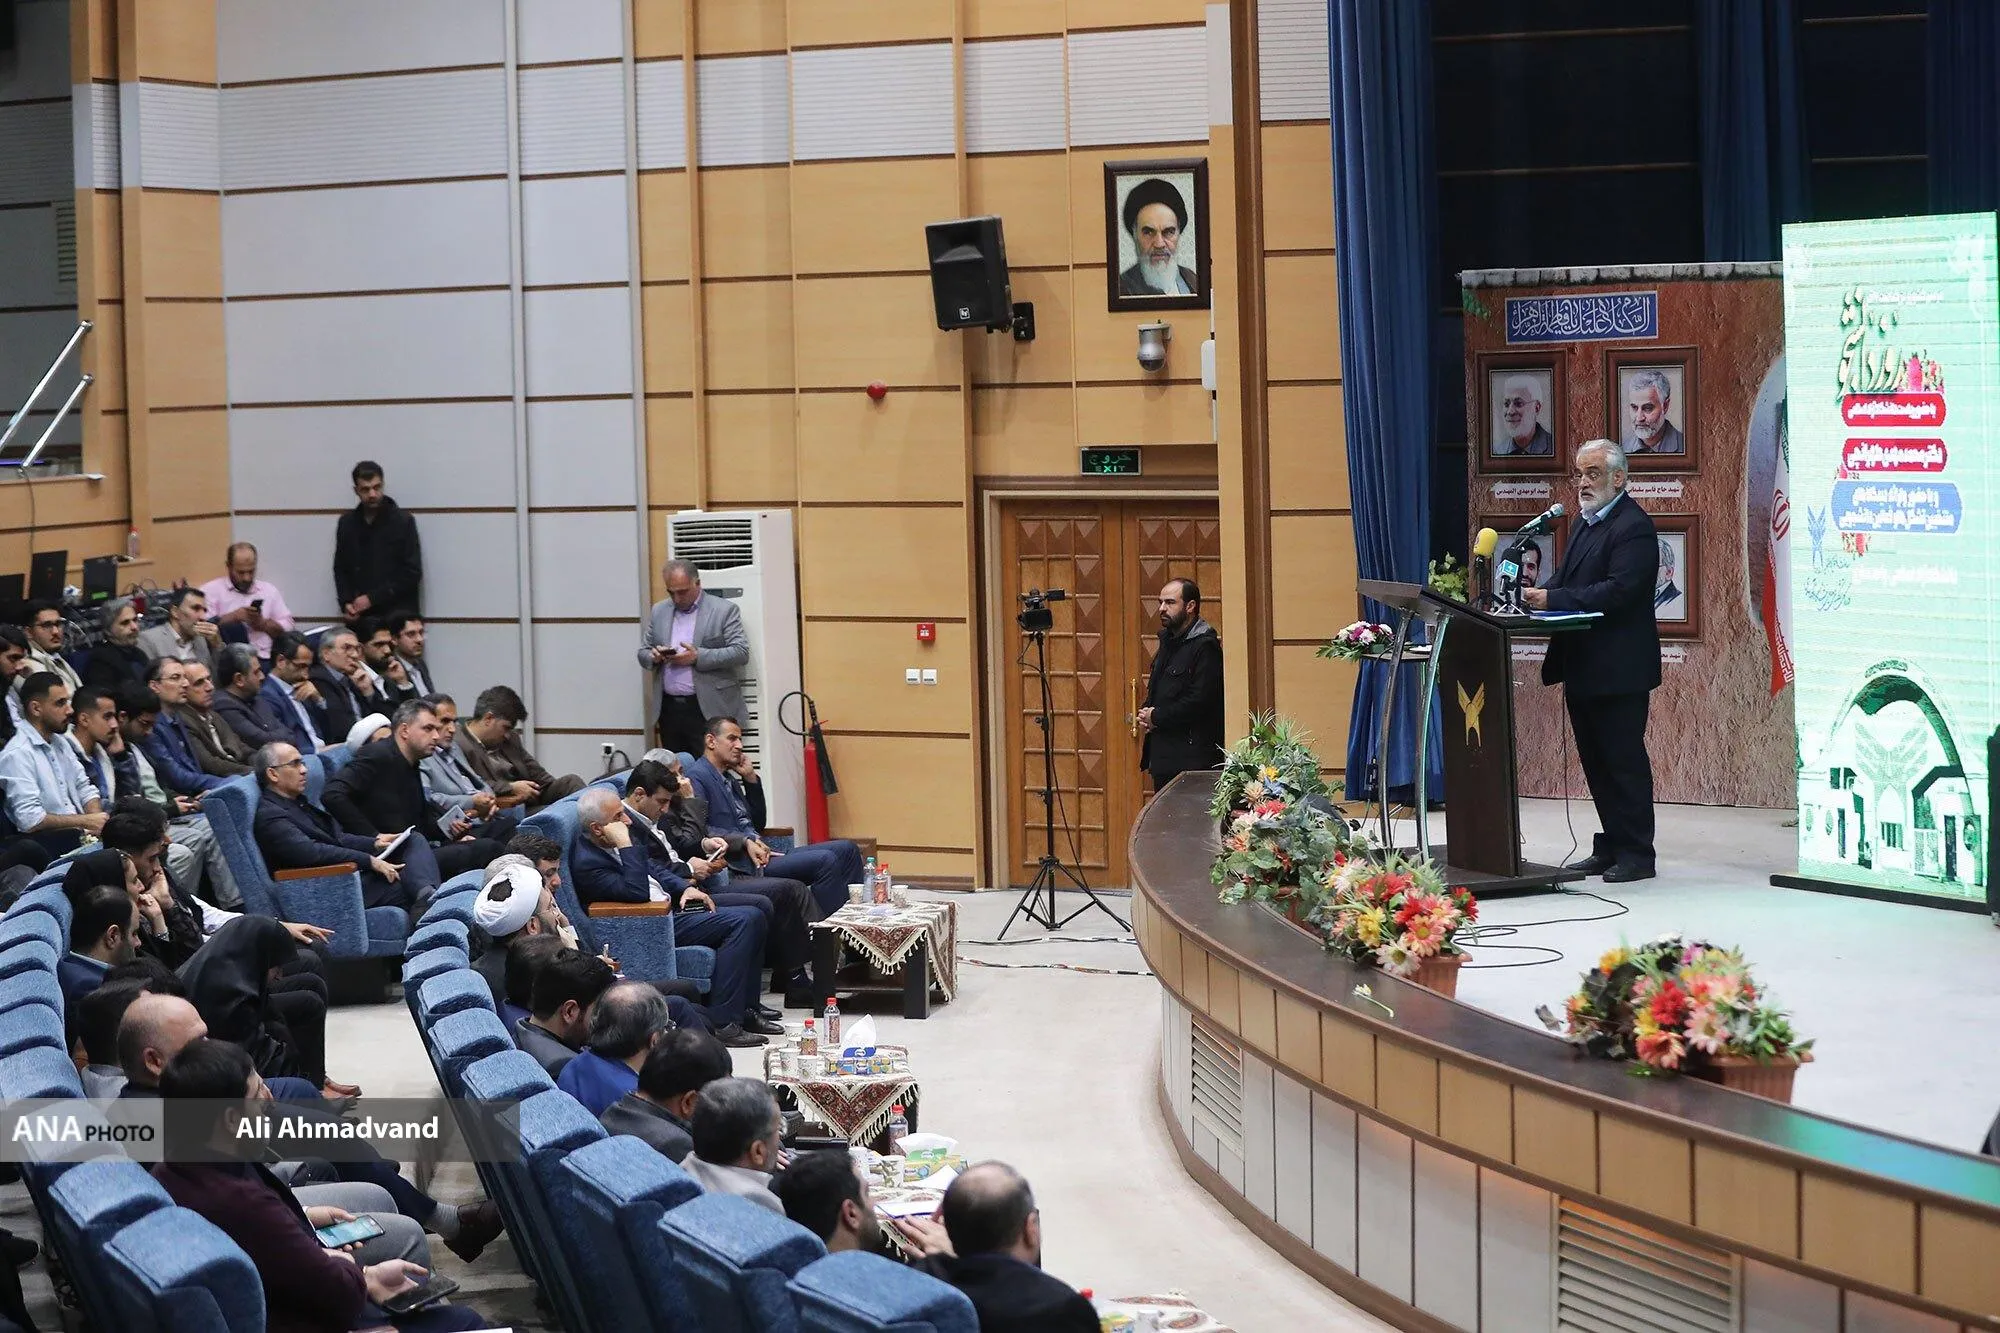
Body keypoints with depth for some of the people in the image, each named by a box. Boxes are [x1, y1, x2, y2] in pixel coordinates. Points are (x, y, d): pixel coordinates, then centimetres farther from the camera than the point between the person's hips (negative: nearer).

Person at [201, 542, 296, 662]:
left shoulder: (270, 590, 19)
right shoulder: (211, 590, 8)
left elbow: (287, 628, 15)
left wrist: (262, 624, -2)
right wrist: (234, 616, -11)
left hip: (264, 659, 3)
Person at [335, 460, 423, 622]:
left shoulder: (403, 521, -1)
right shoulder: (347, 523, 11)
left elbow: (412, 573, -5)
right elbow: (340, 568, 18)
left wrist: (372, 598, -10)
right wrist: (346, 603, -1)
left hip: (398, 617, -3)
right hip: (360, 618, 3)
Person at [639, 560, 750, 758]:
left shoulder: (725, 610, -1)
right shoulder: (659, 611, 14)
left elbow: (741, 653, -8)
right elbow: (643, 654, 18)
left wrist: (698, 657, -18)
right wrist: (654, 657, -7)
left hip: (708, 710, -5)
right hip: (669, 709, 5)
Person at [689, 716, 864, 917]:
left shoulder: (730, 778, 24)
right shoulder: (697, 778, -5)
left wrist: (751, 779, 16)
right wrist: (745, 841, -21)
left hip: (760, 853, 10)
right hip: (742, 863, -10)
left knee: (846, 850, 3)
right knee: (825, 860, -25)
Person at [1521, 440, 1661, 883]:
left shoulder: (1634, 527, -13)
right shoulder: (1584, 523, 17)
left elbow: (1617, 591, -23)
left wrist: (1552, 599, -25)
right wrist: (1539, 594, -4)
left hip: (1618, 669, -9)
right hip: (1583, 667, 9)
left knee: (1623, 759, -4)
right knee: (1595, 760, 12)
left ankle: (1635, 853, 2)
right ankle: (1611, 847, 19)